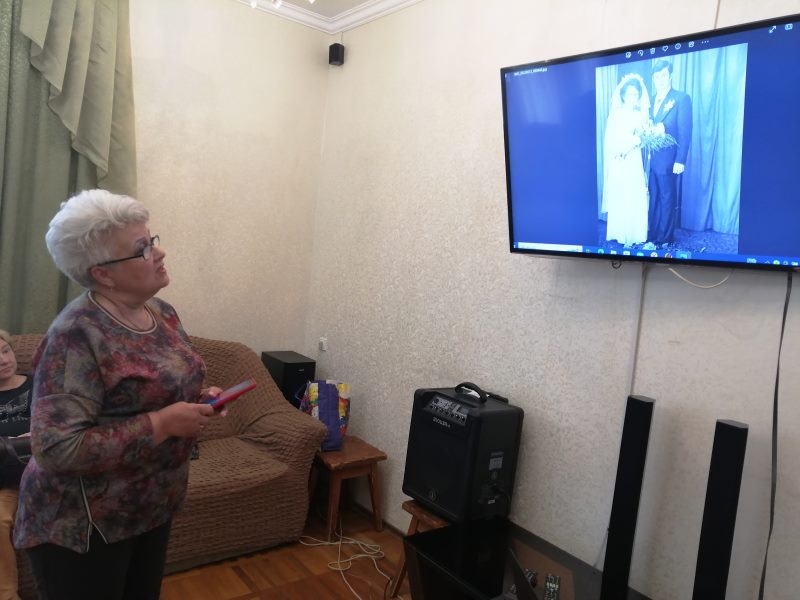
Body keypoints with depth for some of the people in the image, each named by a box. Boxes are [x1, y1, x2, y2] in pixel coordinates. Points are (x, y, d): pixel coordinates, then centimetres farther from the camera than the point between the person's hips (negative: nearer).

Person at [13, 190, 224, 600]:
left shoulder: (163, 312, 0)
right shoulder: (76, 335, -25)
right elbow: (58, 448, -30)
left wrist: (200, 399, -7)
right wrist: (163, 423, -29)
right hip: (80, 526, -7)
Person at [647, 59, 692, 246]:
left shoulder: (681, 98, -3)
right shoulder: (651, 100, 15)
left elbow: (685, 131, -8)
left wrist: (680, 160, -15)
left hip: (668, 159, -5)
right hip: (652, 159, 6)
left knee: (667, 199, 3)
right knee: (654, 199, 10)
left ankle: (665, 239, 10)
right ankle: (653, 236, 17)